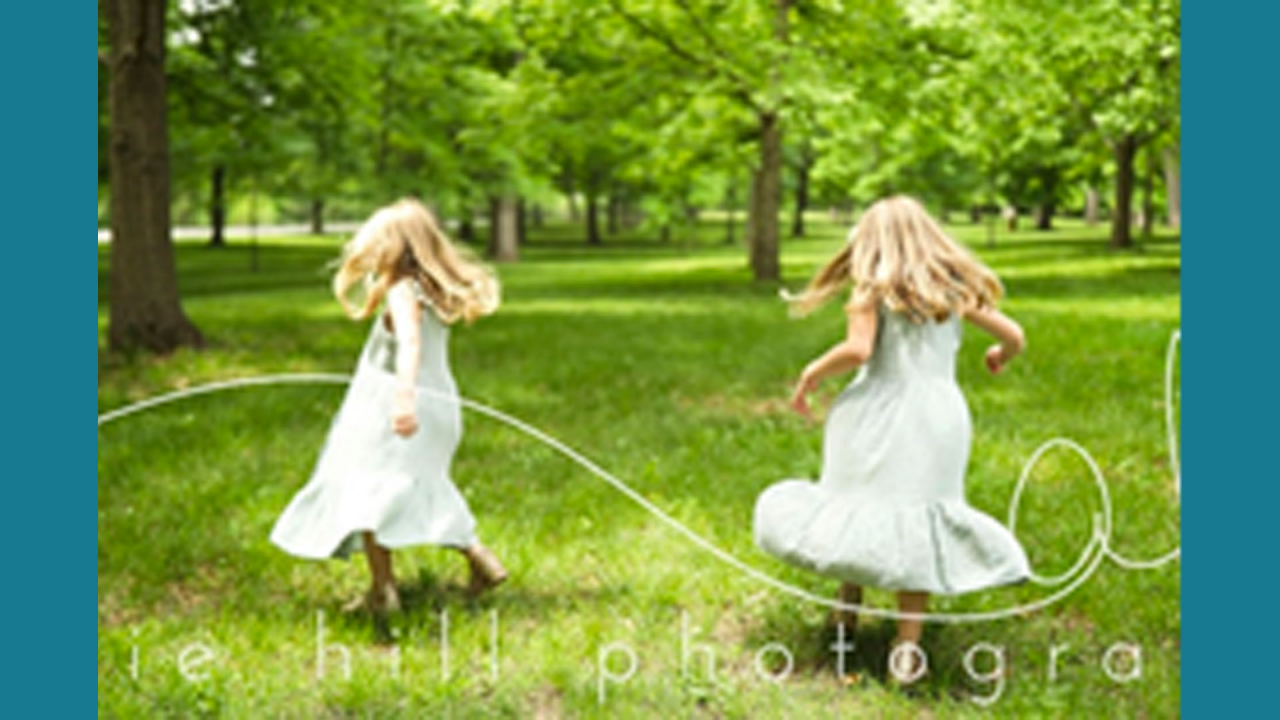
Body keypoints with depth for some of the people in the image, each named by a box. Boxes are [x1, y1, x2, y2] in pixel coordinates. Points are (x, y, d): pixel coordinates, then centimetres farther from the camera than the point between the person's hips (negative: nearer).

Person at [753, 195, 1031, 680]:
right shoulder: (956, 288, 11)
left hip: (878, 415, -2)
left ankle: (847, 611, 13)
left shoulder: (873, 289, 0)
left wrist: (811, 374, 1)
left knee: (856, 507, 11)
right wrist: (999, 358, 33)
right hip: (938, 416, 3)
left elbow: (858, 349, -14)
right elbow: (1014, 337, 11)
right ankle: (908, 641, 0)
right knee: (918, 521, 2)